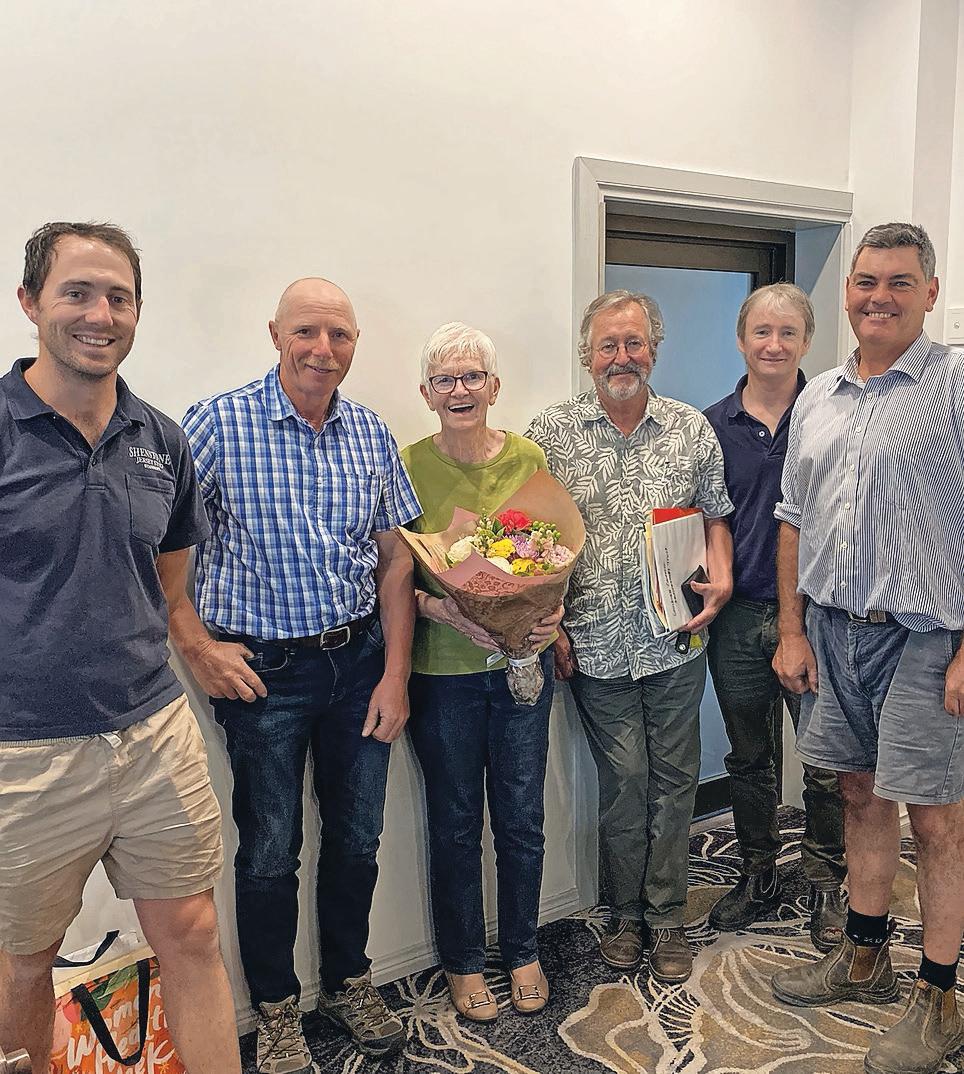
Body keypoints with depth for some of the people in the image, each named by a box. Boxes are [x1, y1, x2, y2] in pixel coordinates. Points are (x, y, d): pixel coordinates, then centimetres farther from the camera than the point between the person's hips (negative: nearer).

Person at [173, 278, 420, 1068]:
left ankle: (350, 981, 39)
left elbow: (395, 560, 5)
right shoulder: (217, 423, -10)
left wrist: (395, 674, 1)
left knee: (357, 837, 16)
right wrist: (197, 646, -11)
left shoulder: (372, 434, 3)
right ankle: (276, 1009, 32)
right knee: (270, 849, 10)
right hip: (261, 670, -4)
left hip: (359, 661, 4)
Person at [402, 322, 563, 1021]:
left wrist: (554, 610, -11)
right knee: (456, 823, 12)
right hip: (442, 669, -2)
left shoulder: (529, 458, 0)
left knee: (522, 818, 12)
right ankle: (463, 962, 34)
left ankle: (523, 952, 36)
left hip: (522, 663, 2)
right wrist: (440, 607, -21)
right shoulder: (408, 466, -6)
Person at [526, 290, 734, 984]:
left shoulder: (692, 428, 5)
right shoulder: (551, 434, -1)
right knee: (624, 782, 6)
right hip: (596, 645, -2)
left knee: (673, 779, 10)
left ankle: (667, 917, 27)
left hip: (676, 640, 2)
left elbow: (716, 514, 14)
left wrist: (722, 578, -4)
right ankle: (626, 915, 27)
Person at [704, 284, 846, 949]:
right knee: (749, 761, 16)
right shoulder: (712, 425, 4)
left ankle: (827, 885, 29)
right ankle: (759, 876, 35)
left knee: (828, 765, 7)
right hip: (738, 617, 3)